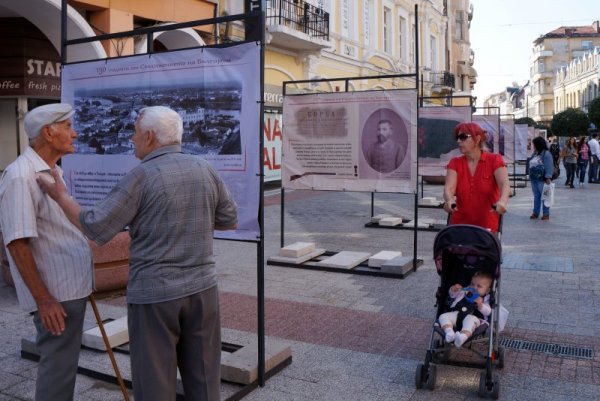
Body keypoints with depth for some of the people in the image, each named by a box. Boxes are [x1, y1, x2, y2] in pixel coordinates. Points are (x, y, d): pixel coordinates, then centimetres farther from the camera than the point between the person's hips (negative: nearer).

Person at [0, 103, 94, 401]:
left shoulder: (52, 171, 11)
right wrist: (43, 299, -22)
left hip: (71, 287, 9)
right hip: (55, 293, -9)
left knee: (64, 361, 21)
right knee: (58, 365, 3)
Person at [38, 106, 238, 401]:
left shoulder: (141, 177, -13)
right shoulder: (205, 170, 2)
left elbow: (97, 228, -12)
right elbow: (230, 221, 10)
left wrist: (61, 196, 3)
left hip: (155, 293, -5)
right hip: (202, 287, 5)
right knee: (203, 375, 16)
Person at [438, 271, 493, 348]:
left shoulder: (486, 299, 16)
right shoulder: (465, 292, 27)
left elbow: (488, 312, 2)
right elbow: (452, 296, 30)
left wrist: (480, 305, -16)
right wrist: (454, 290, 7)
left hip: (473, 317, -5)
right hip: (457, 314, 5)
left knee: (470, 320, -41)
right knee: (443, 316, -20)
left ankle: (463, 336, -66)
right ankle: (449, 332, -46)